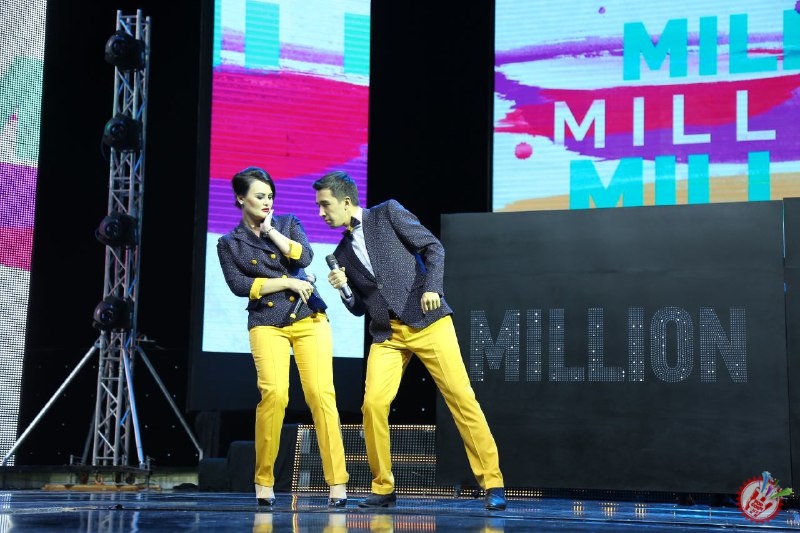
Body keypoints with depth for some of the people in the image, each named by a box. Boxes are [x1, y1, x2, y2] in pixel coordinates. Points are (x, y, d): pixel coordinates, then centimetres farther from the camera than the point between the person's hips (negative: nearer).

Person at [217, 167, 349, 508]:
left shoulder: (288, 223, 14)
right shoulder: (229, 244, 10)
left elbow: (304, 257, -3)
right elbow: (239, 286, -4)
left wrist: (271, 231, -2)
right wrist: (288, 282, -7)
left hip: (309, 319, 1)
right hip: (267, 325, -1)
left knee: (321, 394, -13)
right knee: (274, 394, -21)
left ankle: (337, 483, -12)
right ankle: (264, 482, -7)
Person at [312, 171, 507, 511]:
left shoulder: (388, 213, 3)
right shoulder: (342, 252, 16)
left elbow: (433, 248, 0)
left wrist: (432, 288, -13)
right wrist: (344, 288, -1)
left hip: (427, 321, -4)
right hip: (387, 335, 4)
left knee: (461, 397, -9)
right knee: (373, 403, -12)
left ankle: (492, 483, -2)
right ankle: (383, 488, 3)